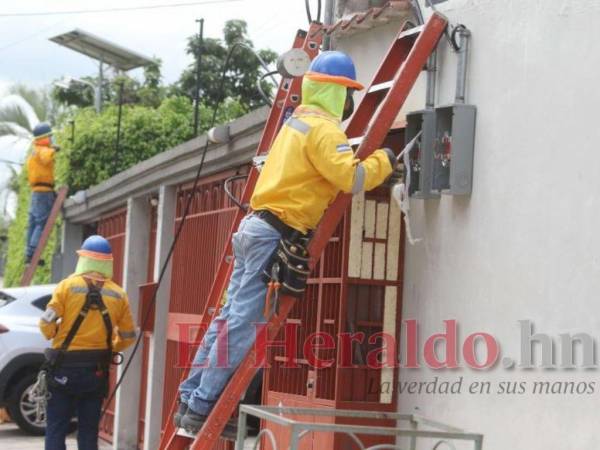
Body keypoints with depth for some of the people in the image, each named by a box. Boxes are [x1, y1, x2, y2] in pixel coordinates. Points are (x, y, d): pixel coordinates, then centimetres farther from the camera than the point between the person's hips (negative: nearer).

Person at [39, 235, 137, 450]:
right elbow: (129, 336, 6)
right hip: (97, 371, 3)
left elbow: (47, 322, -12)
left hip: (65, 368, -3)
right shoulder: (118, 294, 2)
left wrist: (54, 335, 9)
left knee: (56, 429, 4)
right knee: (89, 431, 11)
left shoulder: (68, 285, -7)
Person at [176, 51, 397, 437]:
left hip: (257, 226, 10)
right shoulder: (324, 129, -10)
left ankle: (191, 401, 15)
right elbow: (351, 178, -21)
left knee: (231, 317, 11)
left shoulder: (300, 120, 20)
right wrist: (384, 161, -5)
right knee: (244, 325, -7)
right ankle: (202, 408, -5)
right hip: (277, 235, -10)